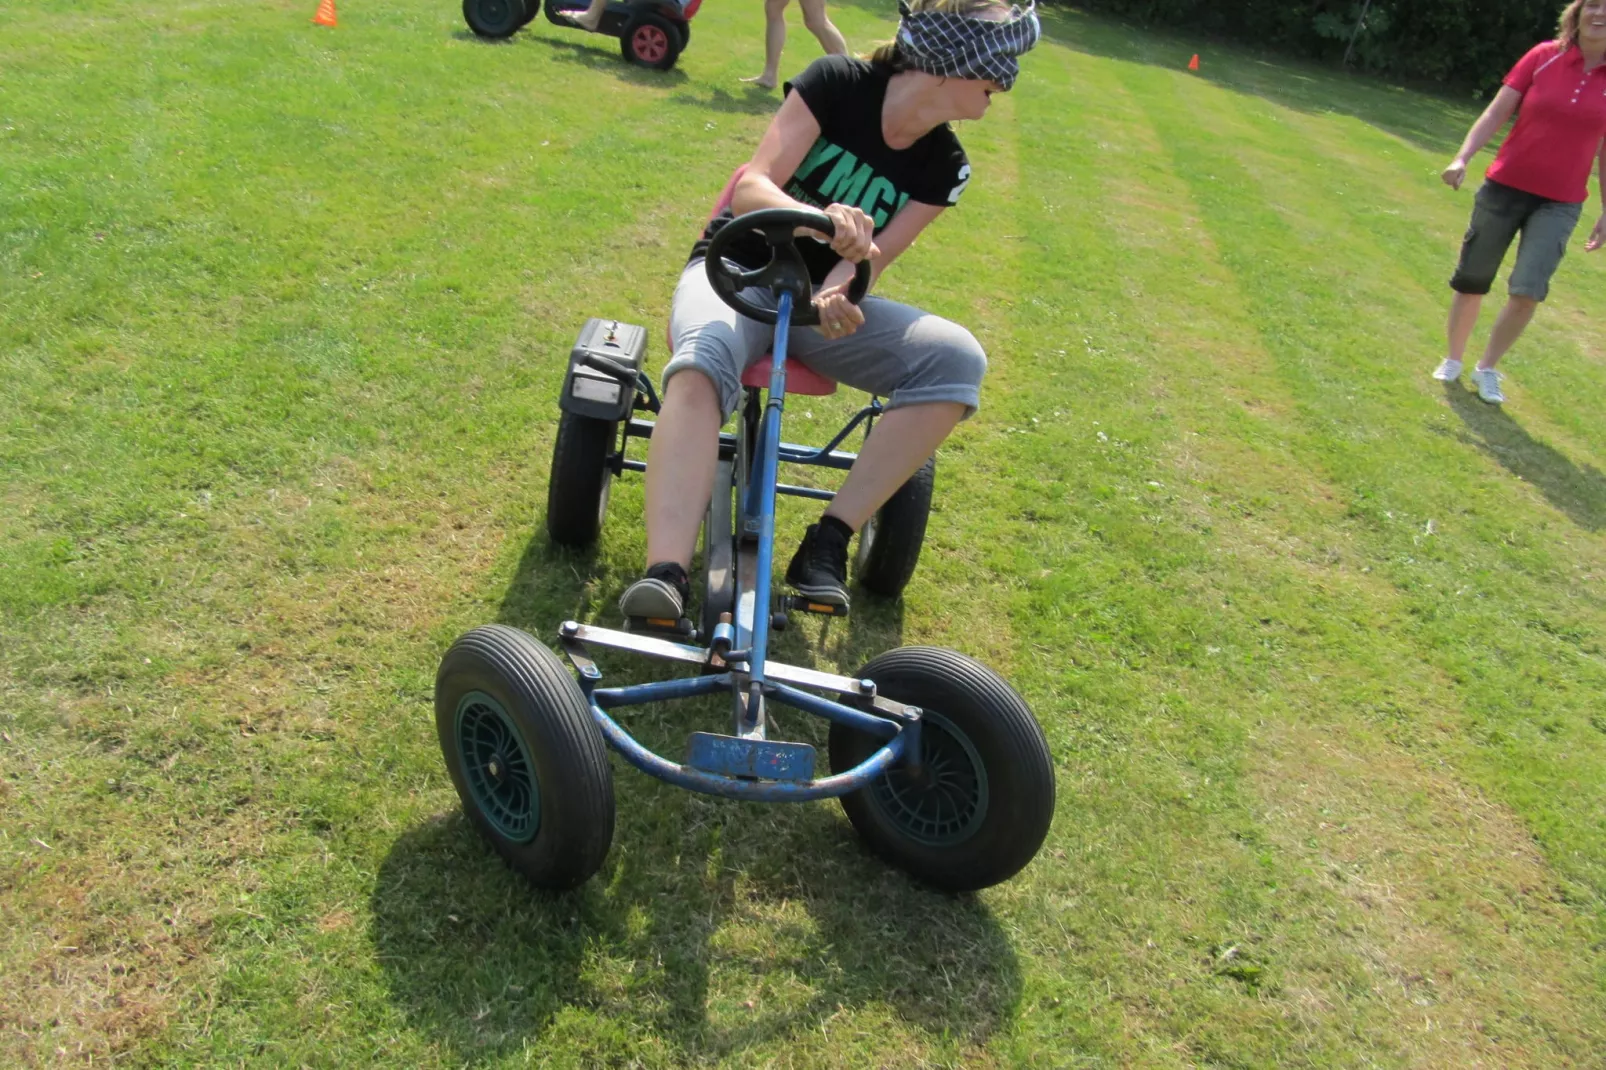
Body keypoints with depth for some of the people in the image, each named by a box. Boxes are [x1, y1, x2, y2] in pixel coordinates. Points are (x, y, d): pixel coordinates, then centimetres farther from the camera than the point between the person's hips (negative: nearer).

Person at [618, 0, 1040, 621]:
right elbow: (751, 187, -19)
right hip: (737, 271, -3)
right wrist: (820, 219, -41)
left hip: (824, 297, 4)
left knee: (957, 359, -24)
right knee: (701, 365, -39)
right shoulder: (836, 83, -11)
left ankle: (829, 541, -26)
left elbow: (869, 261, -10)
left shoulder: (943, 169, -1)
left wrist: (838, 296, -35)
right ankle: (666, 573, -49)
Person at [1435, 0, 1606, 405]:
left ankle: (1487, 368, 10)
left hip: (1559, 203, 0)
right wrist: (1462, 158, -17)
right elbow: (1495, 114, -3)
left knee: (1528, 290, -11)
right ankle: (1453, 360, 29)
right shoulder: (1544, 57, -5)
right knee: (1471, 281, 8)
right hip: (1504, 186, 0)